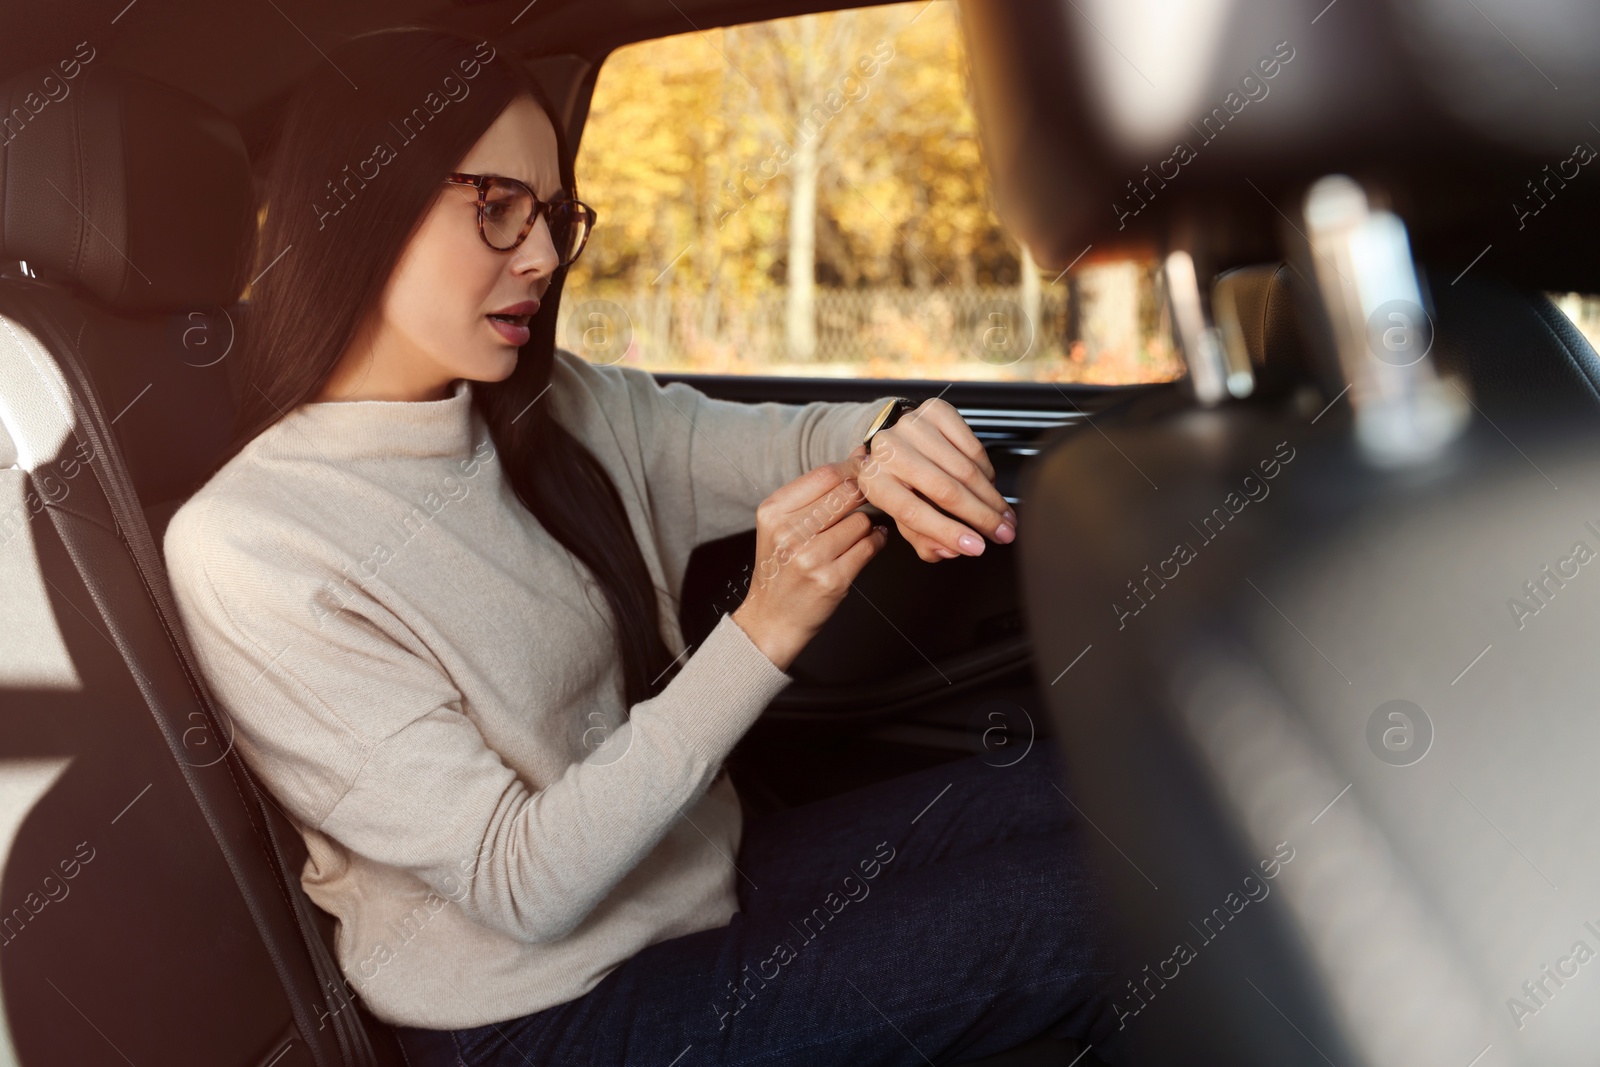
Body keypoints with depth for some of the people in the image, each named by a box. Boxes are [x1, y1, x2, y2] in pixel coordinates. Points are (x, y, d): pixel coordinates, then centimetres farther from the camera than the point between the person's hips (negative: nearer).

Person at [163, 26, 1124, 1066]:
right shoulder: (247, 543, -21)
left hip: (712, 879, 7)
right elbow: (521, 885, -21)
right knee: (1089, 897, -13)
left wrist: (895, 440, -24)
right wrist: (763, 632, -28)